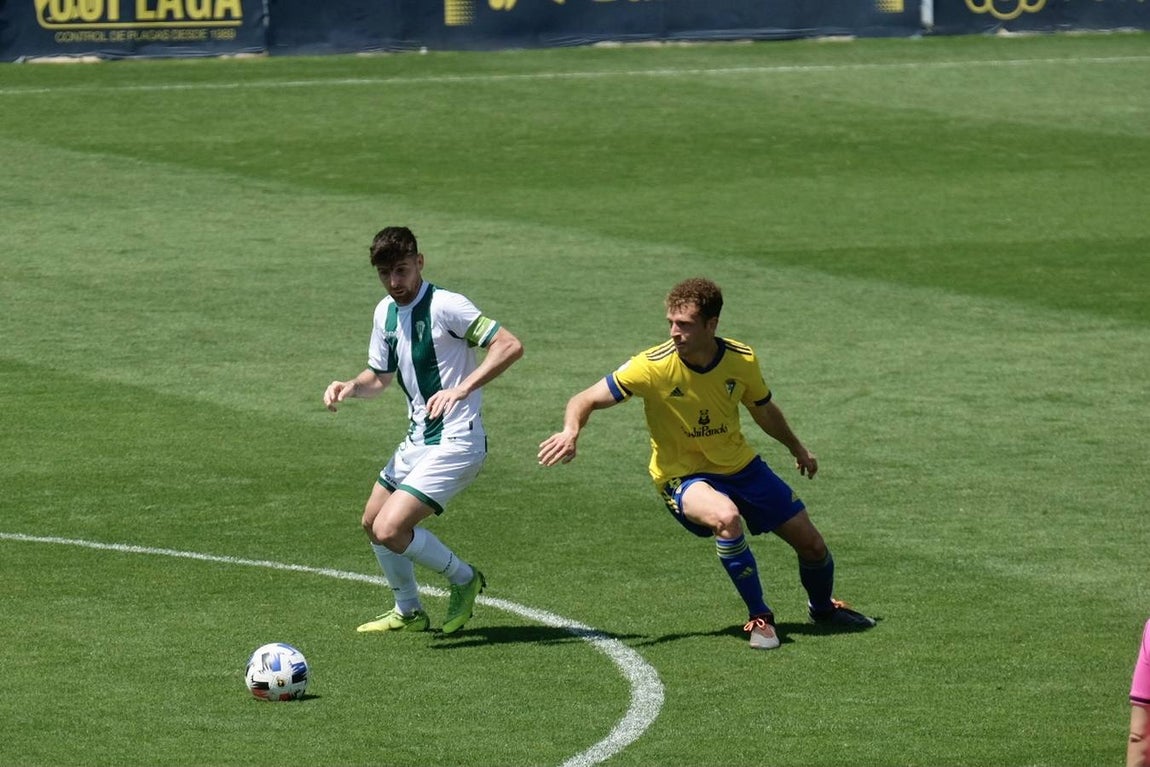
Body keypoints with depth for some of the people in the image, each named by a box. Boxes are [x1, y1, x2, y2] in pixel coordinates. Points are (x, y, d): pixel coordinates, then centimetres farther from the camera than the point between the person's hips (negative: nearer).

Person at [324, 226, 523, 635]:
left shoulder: (445, 306, -18)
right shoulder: (386, 312, 7)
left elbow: (510, 346, -24)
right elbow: (380, 376, 21)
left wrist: (460, 390, -32)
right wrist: (351, 386, -1)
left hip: (455, 443, -9)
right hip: (418, 440, 9)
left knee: (390, 530, -17)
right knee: (372, 522, 20)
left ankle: (463, 579, 7)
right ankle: (408, 611, 39)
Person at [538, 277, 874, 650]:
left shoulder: (741, 360, -11)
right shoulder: (654, 366, -23)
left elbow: (763, 409, 11)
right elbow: (586, 400, -21)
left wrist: (798, 448, 25)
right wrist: (570, 432, -43)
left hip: (741, 466, 4)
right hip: (683, 476, -4)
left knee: (811, 544, 6)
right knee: (727, 517, -37)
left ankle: (823, 607, 41)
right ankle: (759, 617, -18)